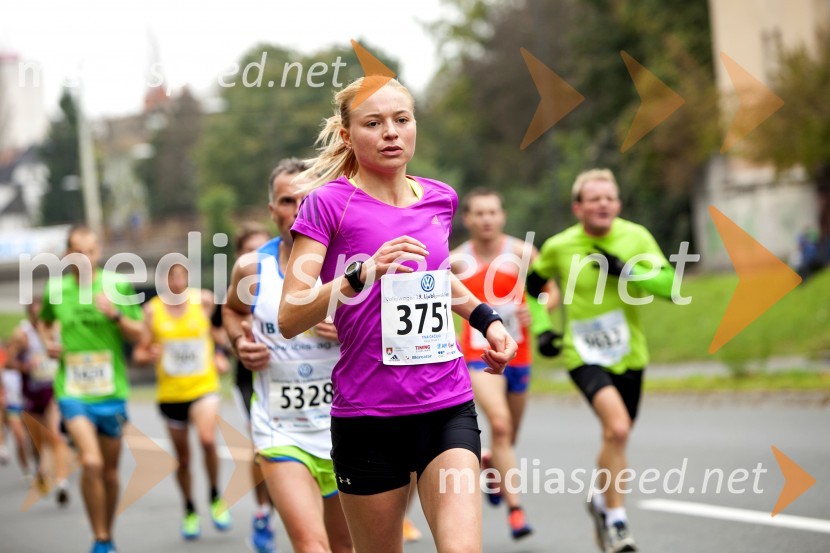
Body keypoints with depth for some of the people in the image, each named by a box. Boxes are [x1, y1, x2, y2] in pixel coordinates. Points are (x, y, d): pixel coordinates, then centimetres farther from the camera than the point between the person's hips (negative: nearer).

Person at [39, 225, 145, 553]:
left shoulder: (118, 286, -1)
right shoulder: (55, 289, 2)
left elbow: (138, 334, 1)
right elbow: (44, 322, 23)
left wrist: (116, 315, -16)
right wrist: (47, 341, 2)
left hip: (111, 390, 1)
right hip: (72, 390, -1)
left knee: (109, 469, 11)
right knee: (91, 462, -19)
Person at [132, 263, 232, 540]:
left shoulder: (204, 300, -3)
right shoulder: (152, 310, -3)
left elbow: (218, 327, 18)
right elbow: (139, 354, 1)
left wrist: (220, 354, 4)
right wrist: (149, 355, -21)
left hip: (204, 387, -2)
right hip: (170, 392, 2)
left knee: (207, 439, -26)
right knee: (182, 456, 10)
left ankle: (216, 497, -4)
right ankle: (189, 510, 30)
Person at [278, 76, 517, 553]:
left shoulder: (439, 198, 9)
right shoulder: (329, 203, -6)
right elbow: (289, 319, -13)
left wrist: (486, 318, 18)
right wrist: (360, 274, -27)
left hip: (448, 407, 3)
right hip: (367, 418, -3)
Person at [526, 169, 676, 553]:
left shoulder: (635, 237, -6)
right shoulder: (559, 247, -6)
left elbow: (669, 284, -14)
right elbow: (534, 283, 15)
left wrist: (626, 270, -26)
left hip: (628, 355, 3)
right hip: (584, 355, -3)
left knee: (617, 437, 16)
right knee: (617, 427, -26)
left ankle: (601, 500, 46)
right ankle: (615, 522, -15)